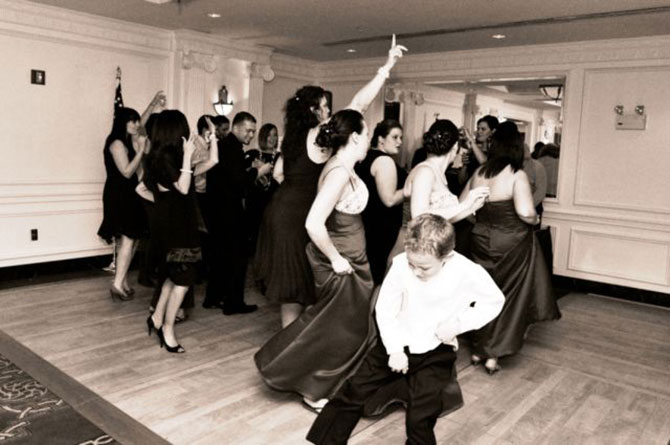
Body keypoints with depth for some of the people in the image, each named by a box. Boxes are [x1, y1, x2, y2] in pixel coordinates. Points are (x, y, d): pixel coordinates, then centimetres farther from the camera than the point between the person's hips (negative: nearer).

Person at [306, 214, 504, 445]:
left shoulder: (467, 272, -19)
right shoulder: (401, 264, -17)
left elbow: (494, 300, -2)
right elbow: (385, 308, -6)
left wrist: (459, 322, -16)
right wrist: (395, 349, -13)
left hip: (436, 352, -2)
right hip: (398, 343, 2)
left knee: (420, 417, -13)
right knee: (353, 391, -1)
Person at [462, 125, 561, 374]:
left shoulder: (478, 174, 1)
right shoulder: (517, 175, -15)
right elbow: (525, 212, -24)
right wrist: (536, 220, -3)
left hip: (481, 240, 5)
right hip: (511, 244, -5)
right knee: (509, 297, 9)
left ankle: (478, 350, 28)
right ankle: (493, 355, 12)